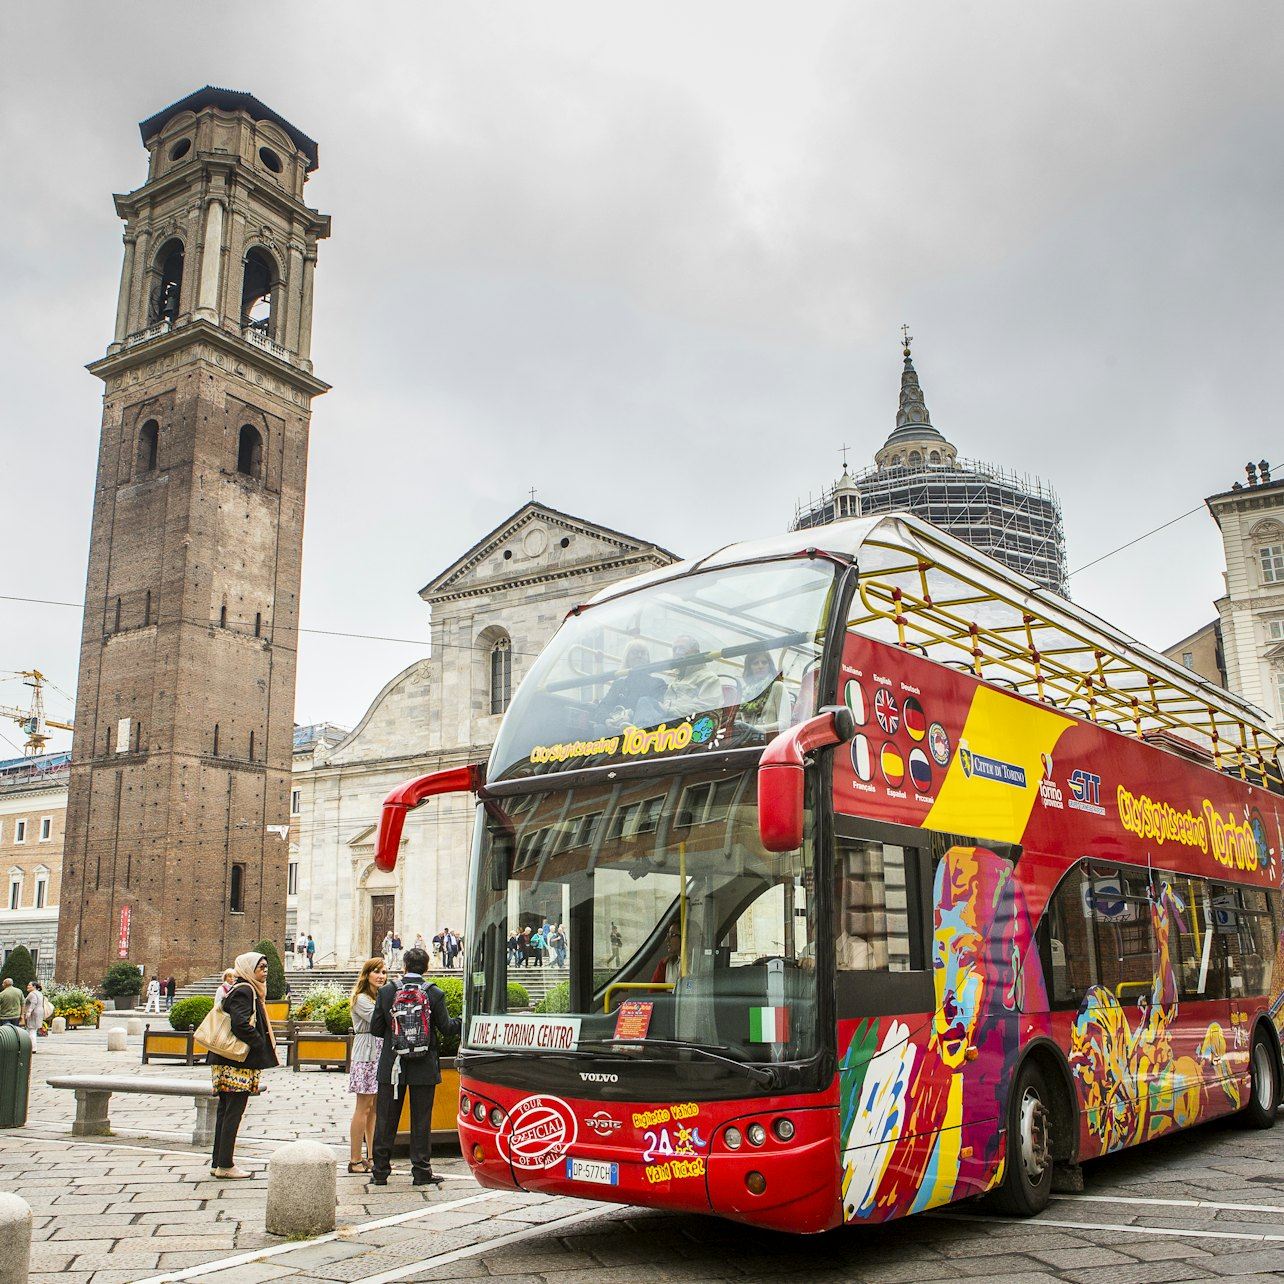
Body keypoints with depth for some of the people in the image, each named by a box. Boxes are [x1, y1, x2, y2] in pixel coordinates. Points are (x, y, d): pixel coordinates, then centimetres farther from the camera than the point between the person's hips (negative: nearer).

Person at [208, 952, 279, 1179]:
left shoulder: (246, 990, 17)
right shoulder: (244, 991, -13)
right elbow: (241, 1024, -24)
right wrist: (262, 1045, -14)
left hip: (226, 1062, 10)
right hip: (238, 1064, -10)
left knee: (225, 1112, 12)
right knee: (233, 1112, -4)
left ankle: (219, 1163, 18)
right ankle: (225, 1165, 0)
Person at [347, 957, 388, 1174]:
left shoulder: (382, 997, 16)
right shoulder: (361, 999, -8)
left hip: (381, 1055, 7)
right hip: (366, 1056, -7)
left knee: (375, 1107, 9)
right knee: (363, 1107, -4)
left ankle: (371, 1156, 14)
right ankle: (355, 1160, 2)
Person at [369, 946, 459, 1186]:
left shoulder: (386, 992, -4)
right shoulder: (434, 994, -7)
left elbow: (375, 1029, -1)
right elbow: (446, 1029, -4)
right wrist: (460, 1020, 16)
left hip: (392, 1067, 1)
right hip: (424, 1068, -1)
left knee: (385, 1120, 11)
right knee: (421, 1121, 7)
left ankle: (380, 1171, 15)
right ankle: (421, 1171, 11)